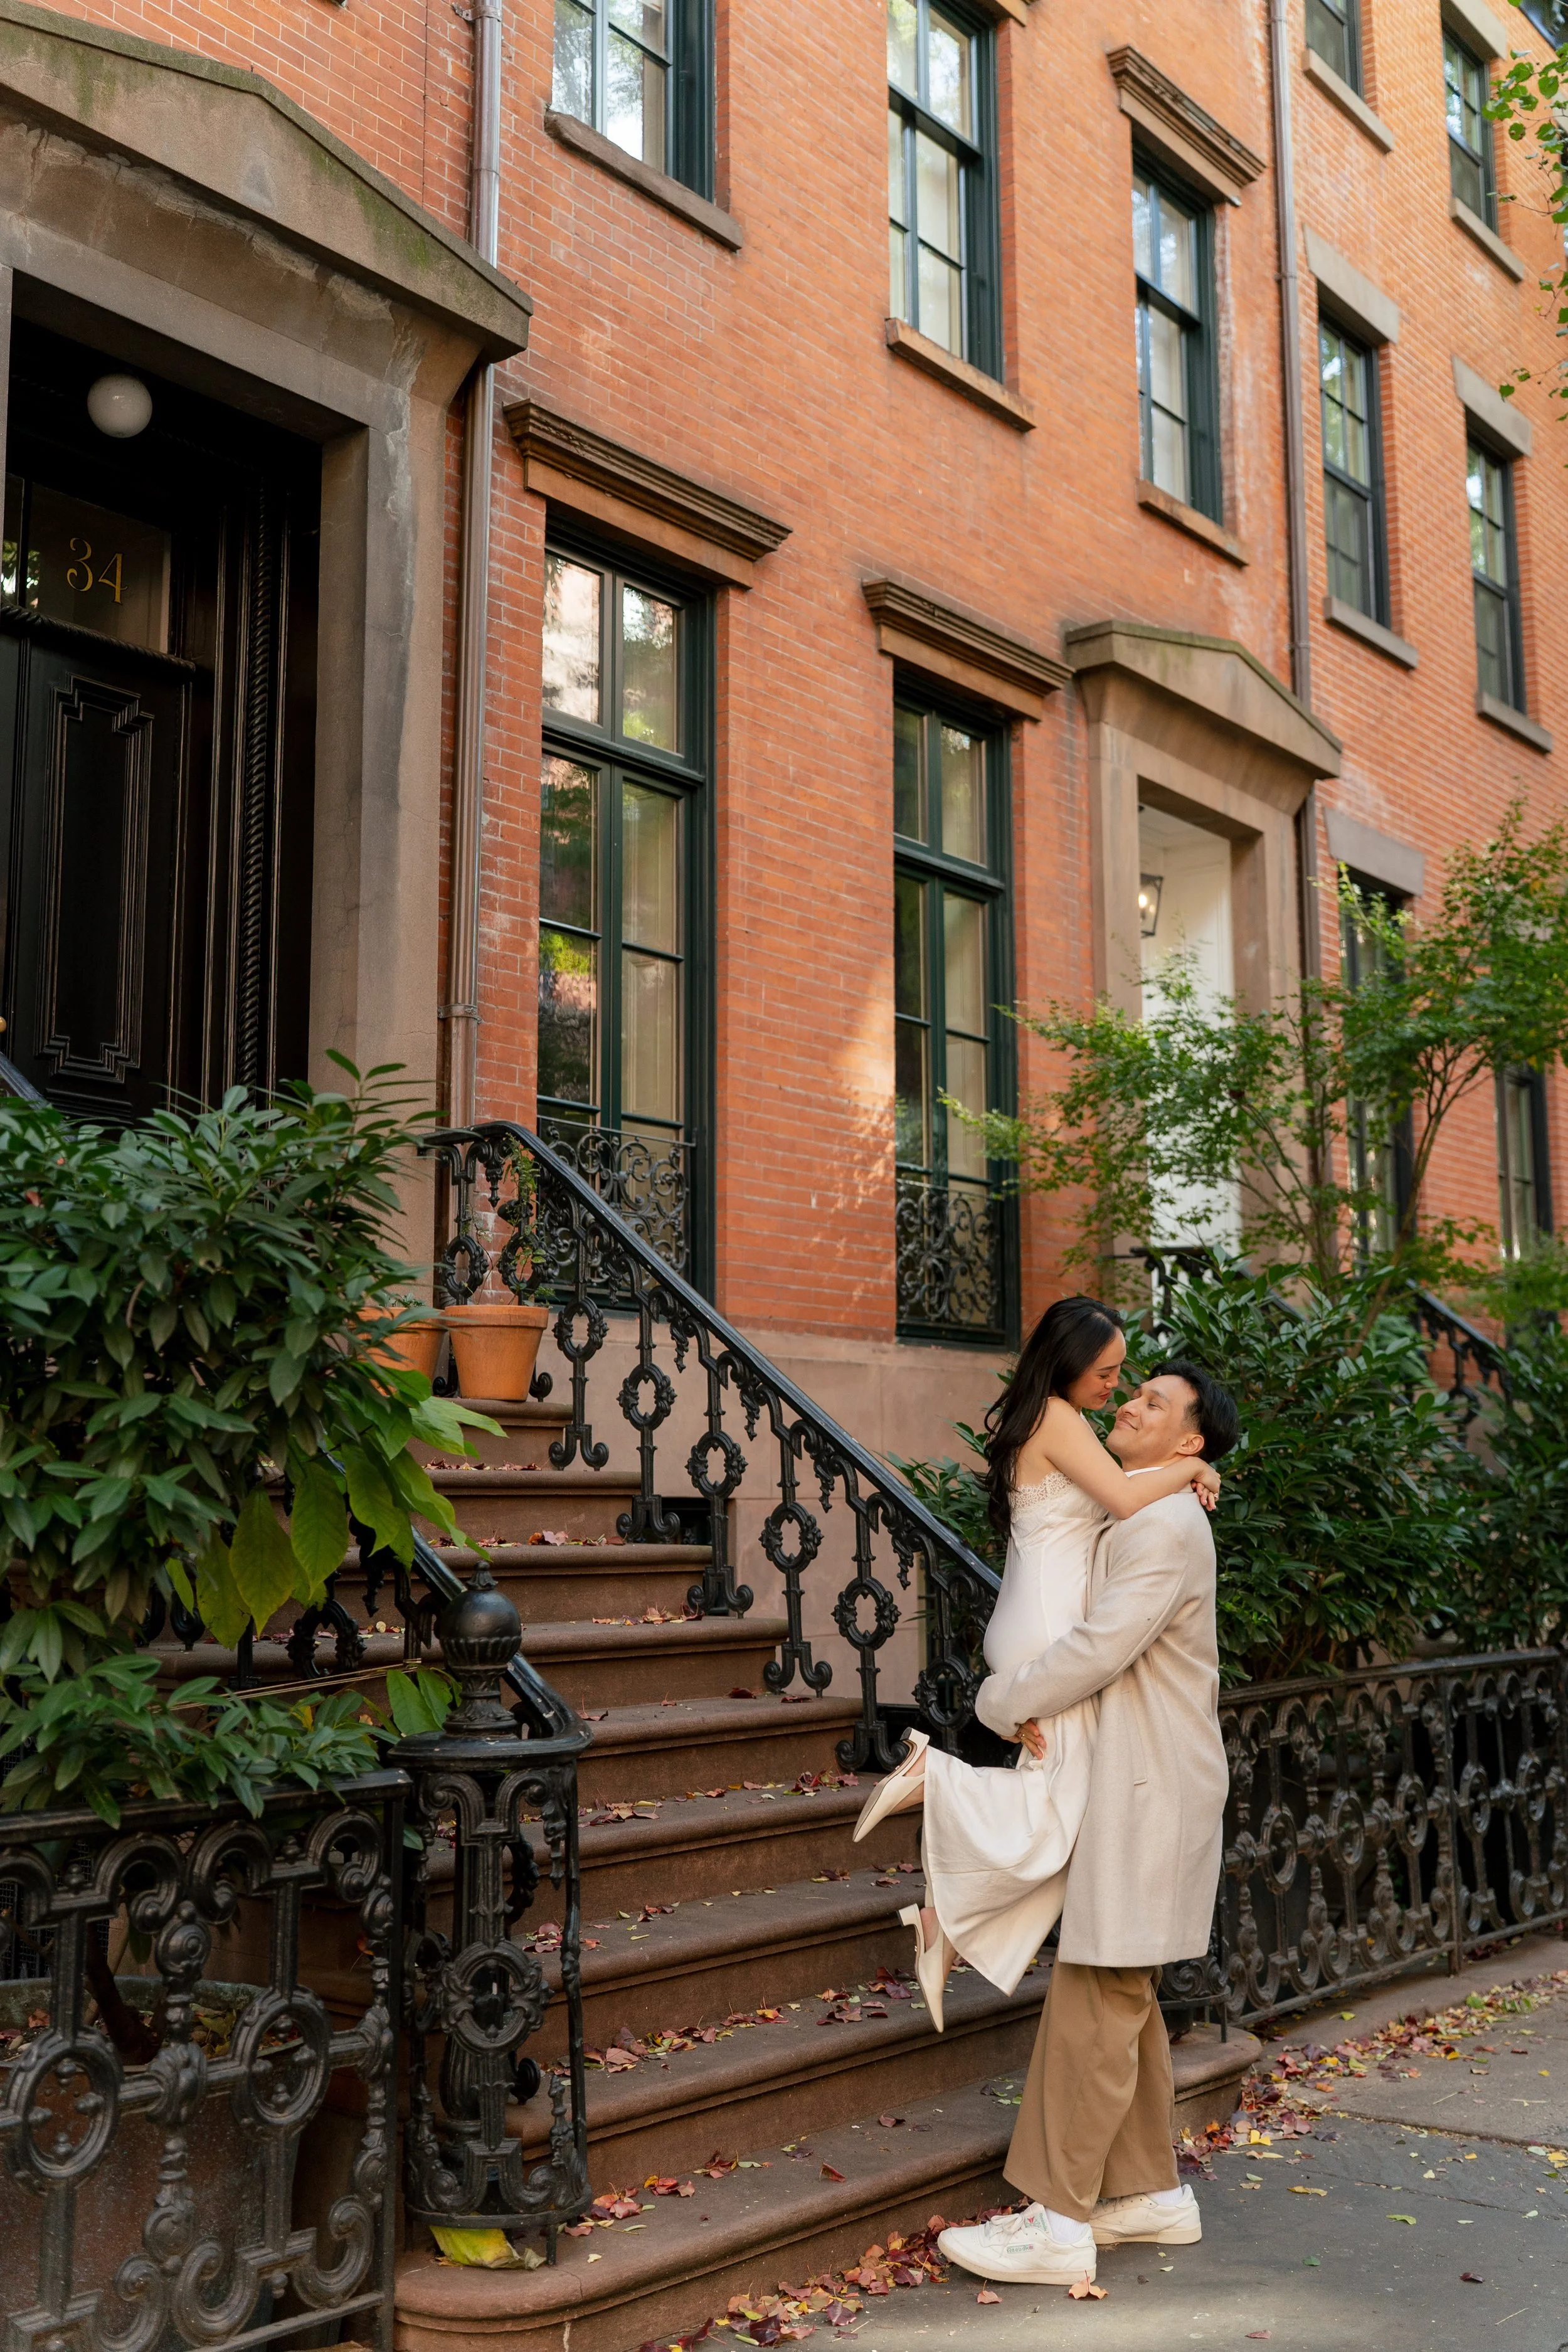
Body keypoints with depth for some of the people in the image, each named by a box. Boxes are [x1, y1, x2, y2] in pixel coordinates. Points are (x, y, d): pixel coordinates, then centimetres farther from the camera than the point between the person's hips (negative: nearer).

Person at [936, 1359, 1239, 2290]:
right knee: (1124, 2001, 16)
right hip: (1133, 1785, 10)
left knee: (1095, 2002, -6)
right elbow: (1086, 1635, 18)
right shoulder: (1129, 1521, 16)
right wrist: (1029, 1702, -2)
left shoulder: (1164, 1527, -17)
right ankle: (1152, 2193, 27)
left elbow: (1098, 1650, -23)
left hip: (1147, 1794, -10)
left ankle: (1057, 2223, 0)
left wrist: (1002, 1700, -10)